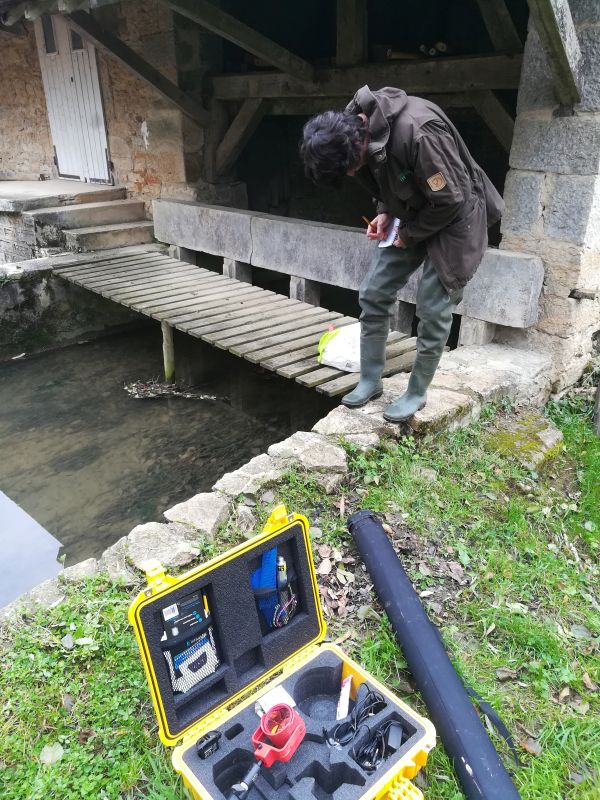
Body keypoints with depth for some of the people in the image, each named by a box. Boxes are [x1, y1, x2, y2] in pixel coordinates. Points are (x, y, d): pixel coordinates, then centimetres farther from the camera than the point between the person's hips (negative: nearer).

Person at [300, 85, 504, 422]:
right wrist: (385, 213, -6)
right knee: (373, 295, 3)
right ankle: (371, 381, 15)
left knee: (433, 310, -4)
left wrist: (411, 234, -14)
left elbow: (450, 199, -25)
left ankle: (417, 392, 13)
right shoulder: (353, 126, -10)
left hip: (451, 218, -7)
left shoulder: (417, 132, -35)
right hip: (410, 217, 7)